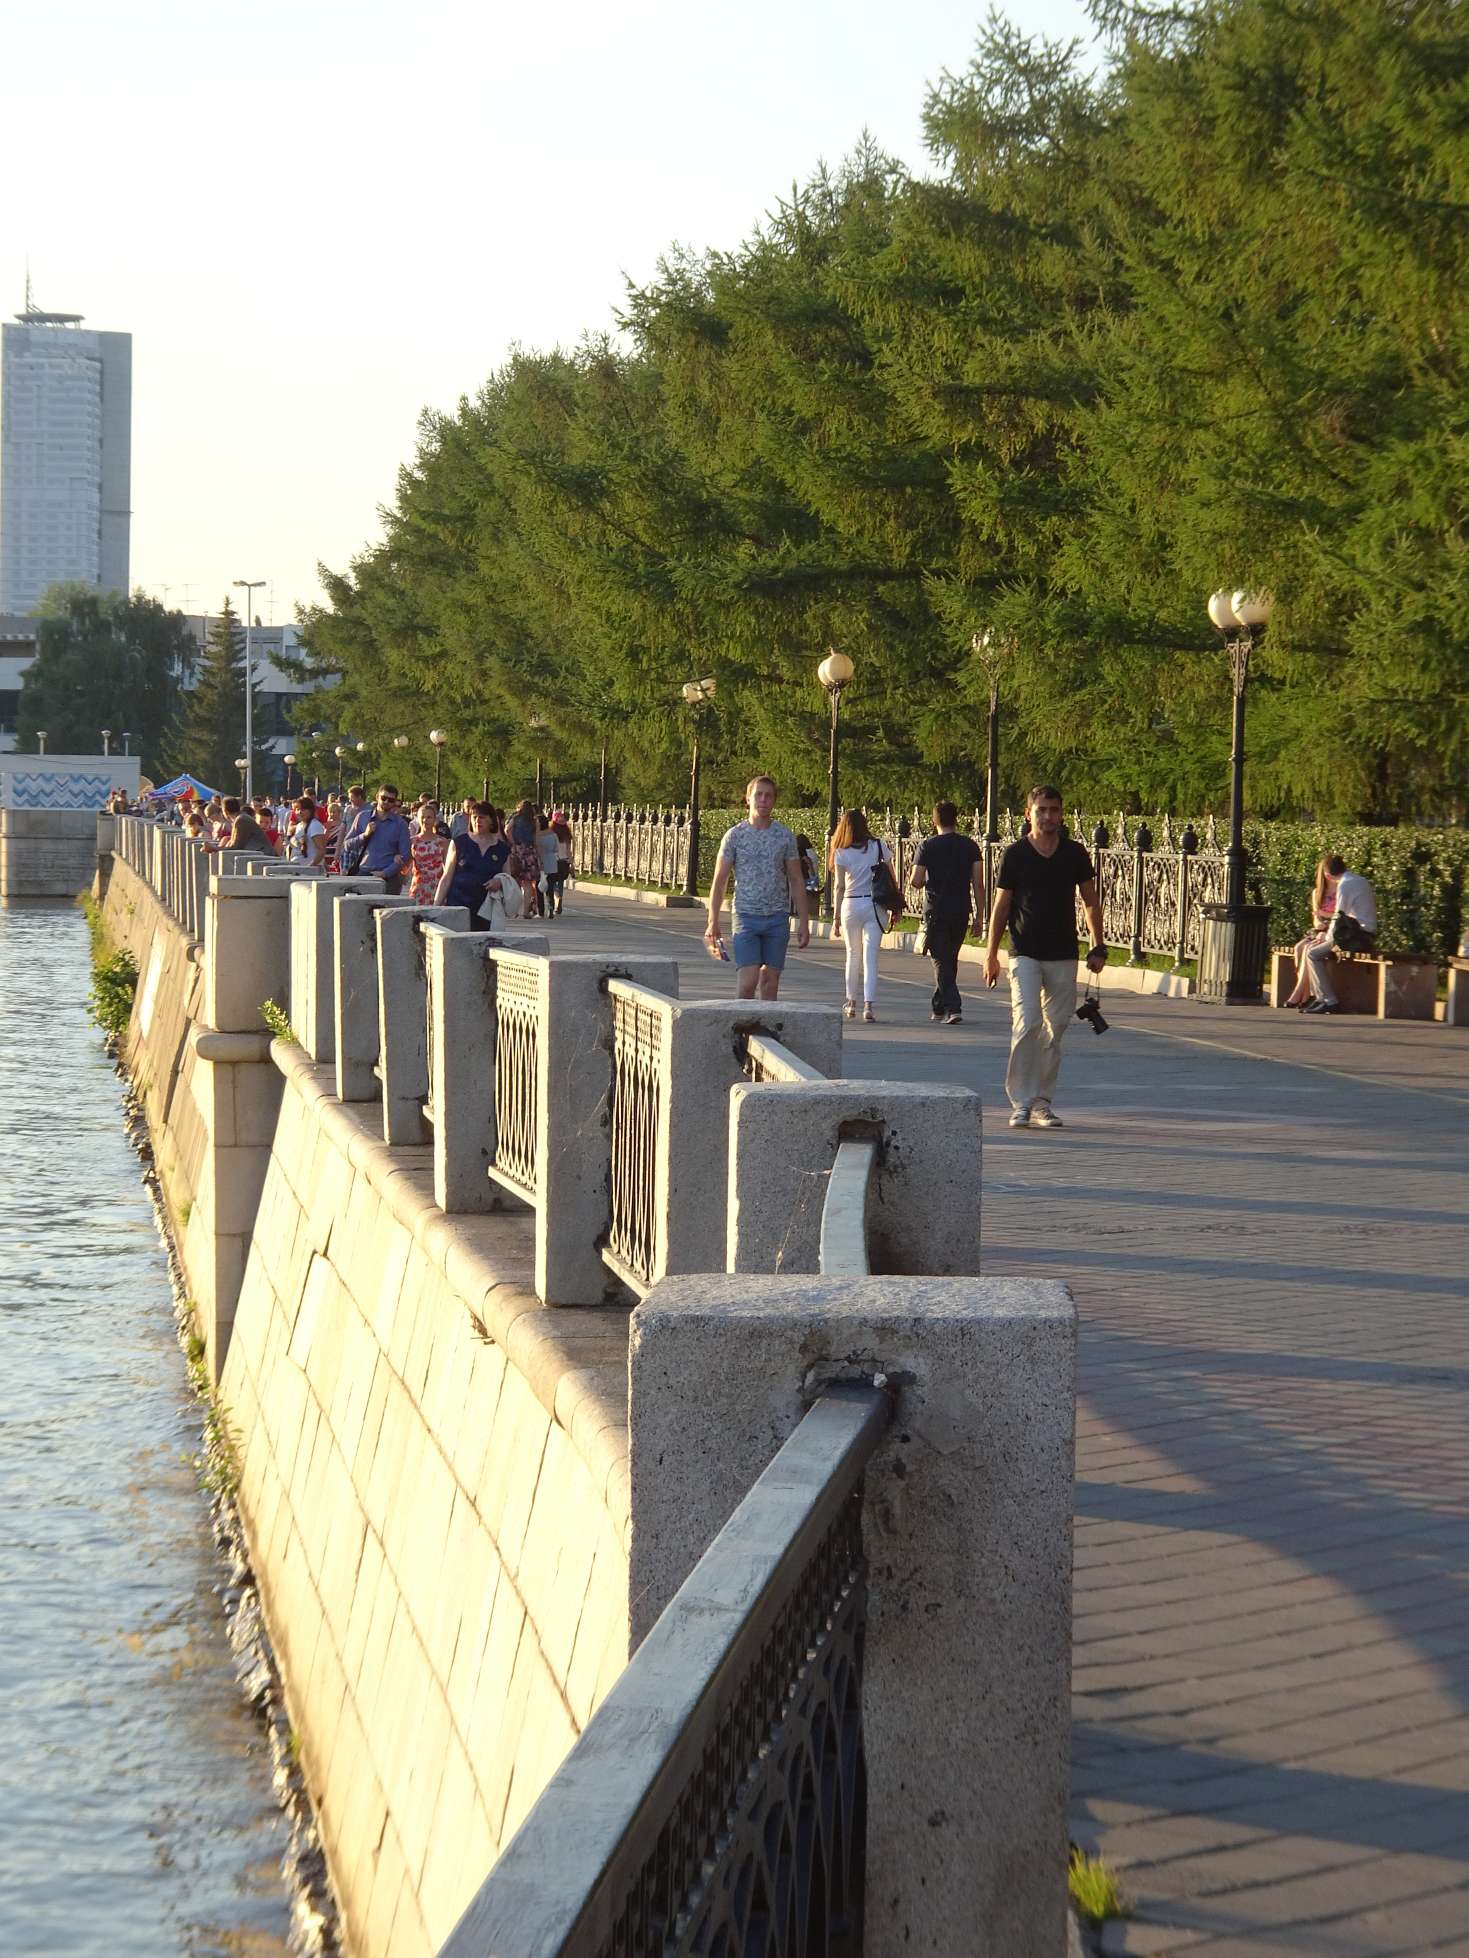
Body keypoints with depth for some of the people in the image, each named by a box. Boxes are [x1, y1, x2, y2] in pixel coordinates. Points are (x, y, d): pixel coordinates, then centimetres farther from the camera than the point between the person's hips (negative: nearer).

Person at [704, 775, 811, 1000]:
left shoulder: (785, 836, 6)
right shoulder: (734, 836, 1)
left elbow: (796, 881, 9)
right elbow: (720, 881, 2)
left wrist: (803, 922, 4)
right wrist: (713, 922, -5)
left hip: (777, 917, 2)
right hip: (746, 916, -2)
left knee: (770, 980, 5)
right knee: (747, 982, -12)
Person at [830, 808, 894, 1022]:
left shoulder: (841, 853, -3)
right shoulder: (878, 846, 1)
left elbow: (839, 887, -3)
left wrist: (837, 918, 1)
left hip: (851, 905, -1)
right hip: (875, 904, 1)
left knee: (853, 954, 15)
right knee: (870, 955, -2)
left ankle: (851, 1002, 24)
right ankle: (869, 1004, -13)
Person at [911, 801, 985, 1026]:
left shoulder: (927, 846, -5)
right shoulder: (970, 846, 1)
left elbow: (915, 882, -8)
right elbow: (978, 884, -2)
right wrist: (979, 915, 2)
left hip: (935, 910, -3)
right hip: (961, 910, 3)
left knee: (941, 960, 0)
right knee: (950, 959, 18)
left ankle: (953, 1008, -14)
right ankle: (940, 1008, 27)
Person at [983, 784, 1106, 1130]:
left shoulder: (1074, 853, 5)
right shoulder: (1015, 855, -1)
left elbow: (1091, 901, 13)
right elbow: (1001, 906, 4)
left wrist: (1098, 946, 8)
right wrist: (991, 953, 1)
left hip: (1063, 955, 3)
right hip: (1025, 954, -3)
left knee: (1055, 1029, 5)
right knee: (1027, 1024, -15)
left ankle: (1042, 1101, 15)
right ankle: (1021, 1103, -11)